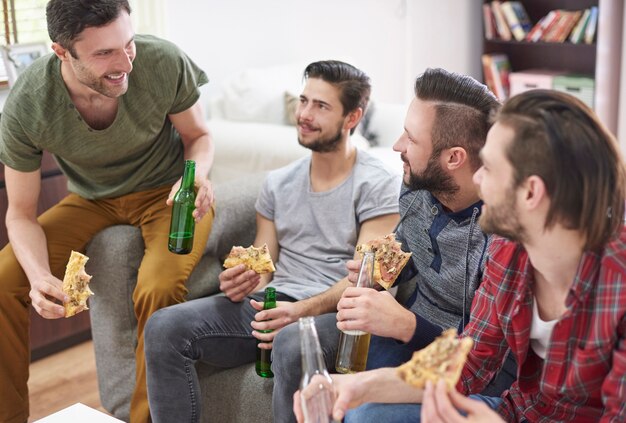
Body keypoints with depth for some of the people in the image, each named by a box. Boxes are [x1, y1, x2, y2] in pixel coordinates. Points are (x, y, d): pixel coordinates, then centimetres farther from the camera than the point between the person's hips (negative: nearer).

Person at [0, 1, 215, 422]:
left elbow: (198, 135, -5)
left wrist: (197, 176, -28)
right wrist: (39, 274, -31)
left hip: (166, 192, -2)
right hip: (91, 200, 2)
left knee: (158, 290, -31)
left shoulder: (165, 62, -25)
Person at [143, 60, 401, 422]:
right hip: (270, 305, 6)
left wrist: (303, 310, -26)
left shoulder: (378, 186, -1)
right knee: (165, 327, -16)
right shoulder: (278, 184, 18)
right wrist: (240, 283, -8)